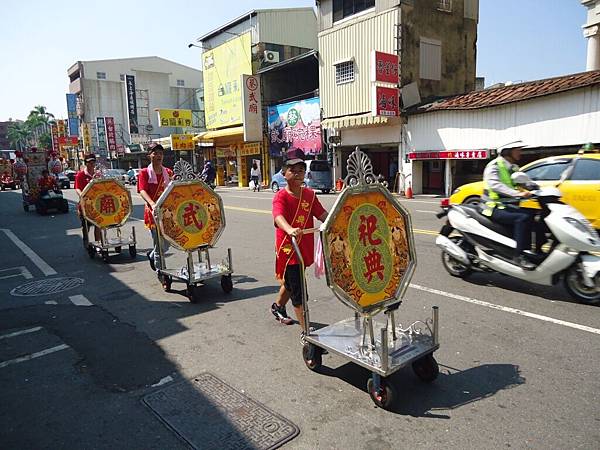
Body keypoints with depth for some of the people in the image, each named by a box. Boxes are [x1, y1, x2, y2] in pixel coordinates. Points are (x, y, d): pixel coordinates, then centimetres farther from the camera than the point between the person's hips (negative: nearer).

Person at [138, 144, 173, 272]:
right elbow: (142, 191, -15)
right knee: (159, 242, -1)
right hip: (153, 210, -4)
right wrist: (152, 204, -32)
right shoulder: (144, 173, -2)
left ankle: (152, 255, 37)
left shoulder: (168, 172, 11)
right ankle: (160, 270, 15)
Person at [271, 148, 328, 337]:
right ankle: (306, 331, 8)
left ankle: (278, 307, 54)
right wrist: (290, 230, -55)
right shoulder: (281, 197, -16)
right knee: (298, 292, -2)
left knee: (291, 282, 27)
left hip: (305, 248, 7)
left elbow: (322, 214, -2)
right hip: (288, 249, -7)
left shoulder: (309, 195, 4)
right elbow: (278, 217, -35)